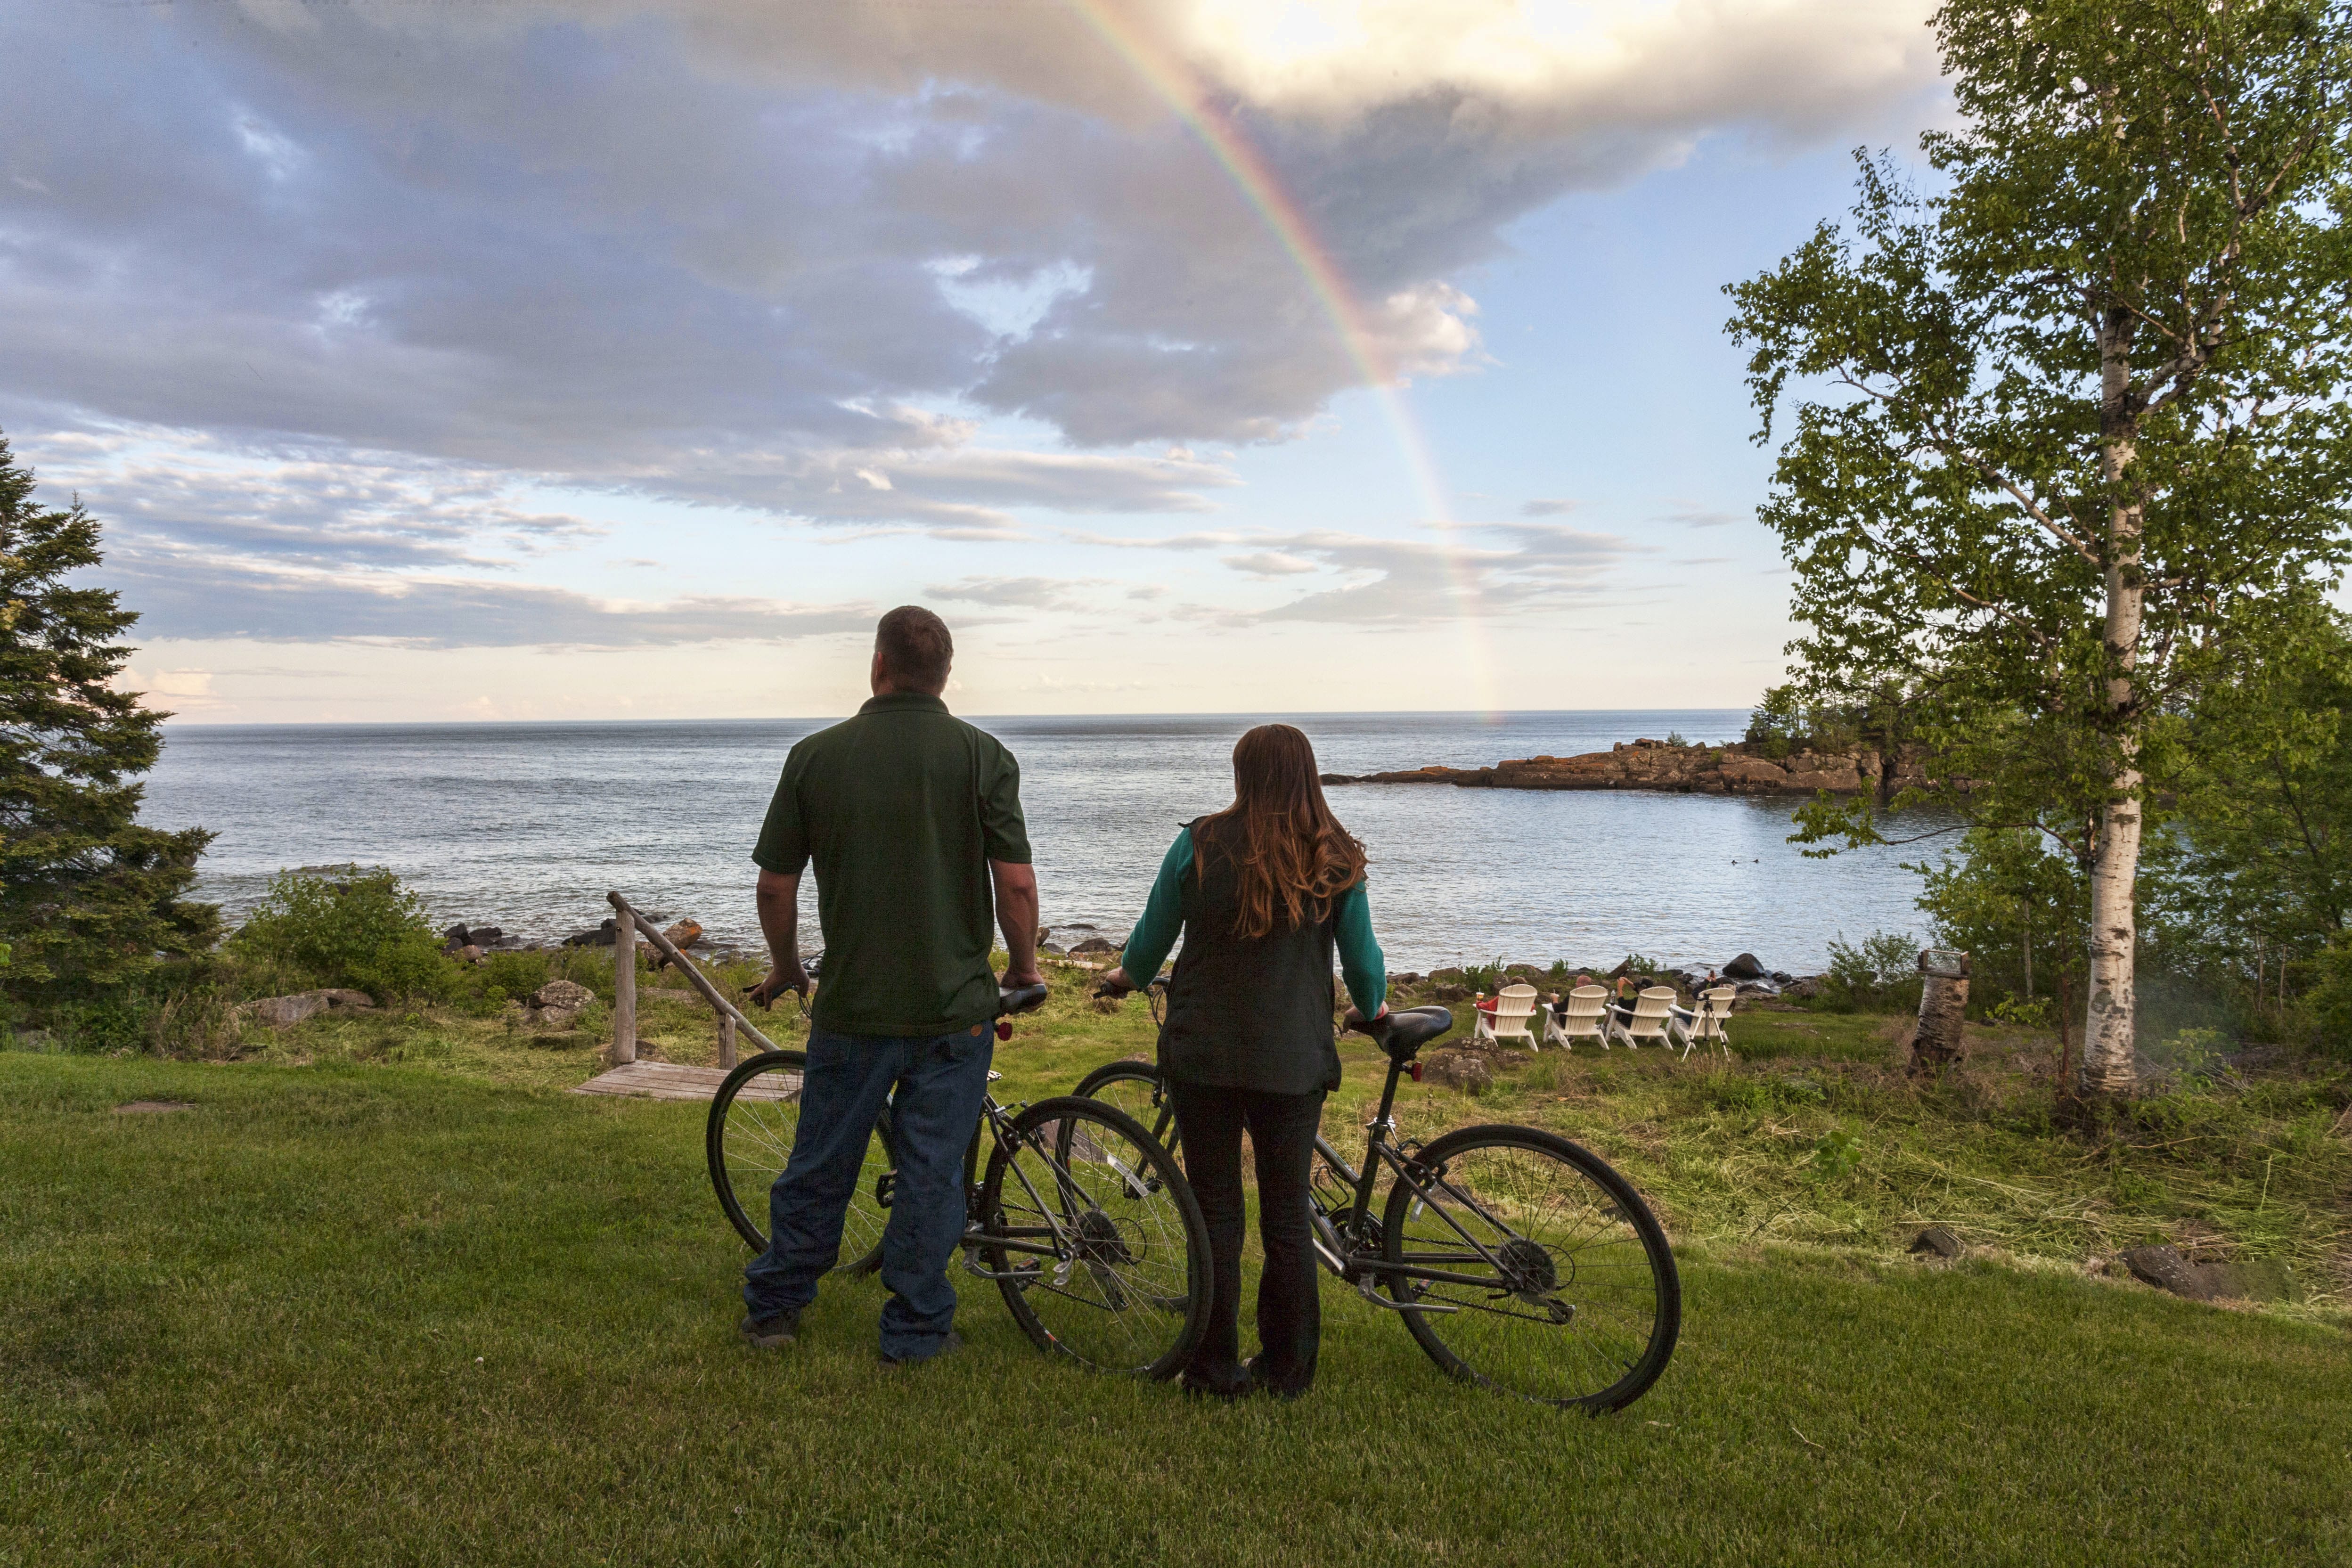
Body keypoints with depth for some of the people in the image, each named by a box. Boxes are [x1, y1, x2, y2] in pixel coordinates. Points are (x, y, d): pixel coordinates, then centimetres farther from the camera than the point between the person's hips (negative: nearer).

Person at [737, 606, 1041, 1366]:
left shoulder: (816, 755, -4)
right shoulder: (983, 755, -8)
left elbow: (774, 884, 0)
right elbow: (1015, 883, -11)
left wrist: (786, 968, 17)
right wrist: (1024, 967, 6)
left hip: (851, 1004, 1)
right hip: (955, 1004, -1)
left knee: (820, 1162, 16)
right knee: (933, 1171, 9)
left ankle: (774, 1305, 31)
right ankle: (915, 1331, 19)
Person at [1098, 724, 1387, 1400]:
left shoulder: (1200, 843, -5)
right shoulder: (1337, 860, -3)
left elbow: (1154, 934, 5)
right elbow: (1362, 956, 3)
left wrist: (1126, 975, 26)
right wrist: (1372, 1008, 25)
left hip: (1204, 1053, -1)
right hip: (1294, 1062, 1)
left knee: (1216, 1215, 9)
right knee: (1288, 1219, 12)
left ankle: (1215, 1369, 16)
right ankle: (1286, 1369, 21)